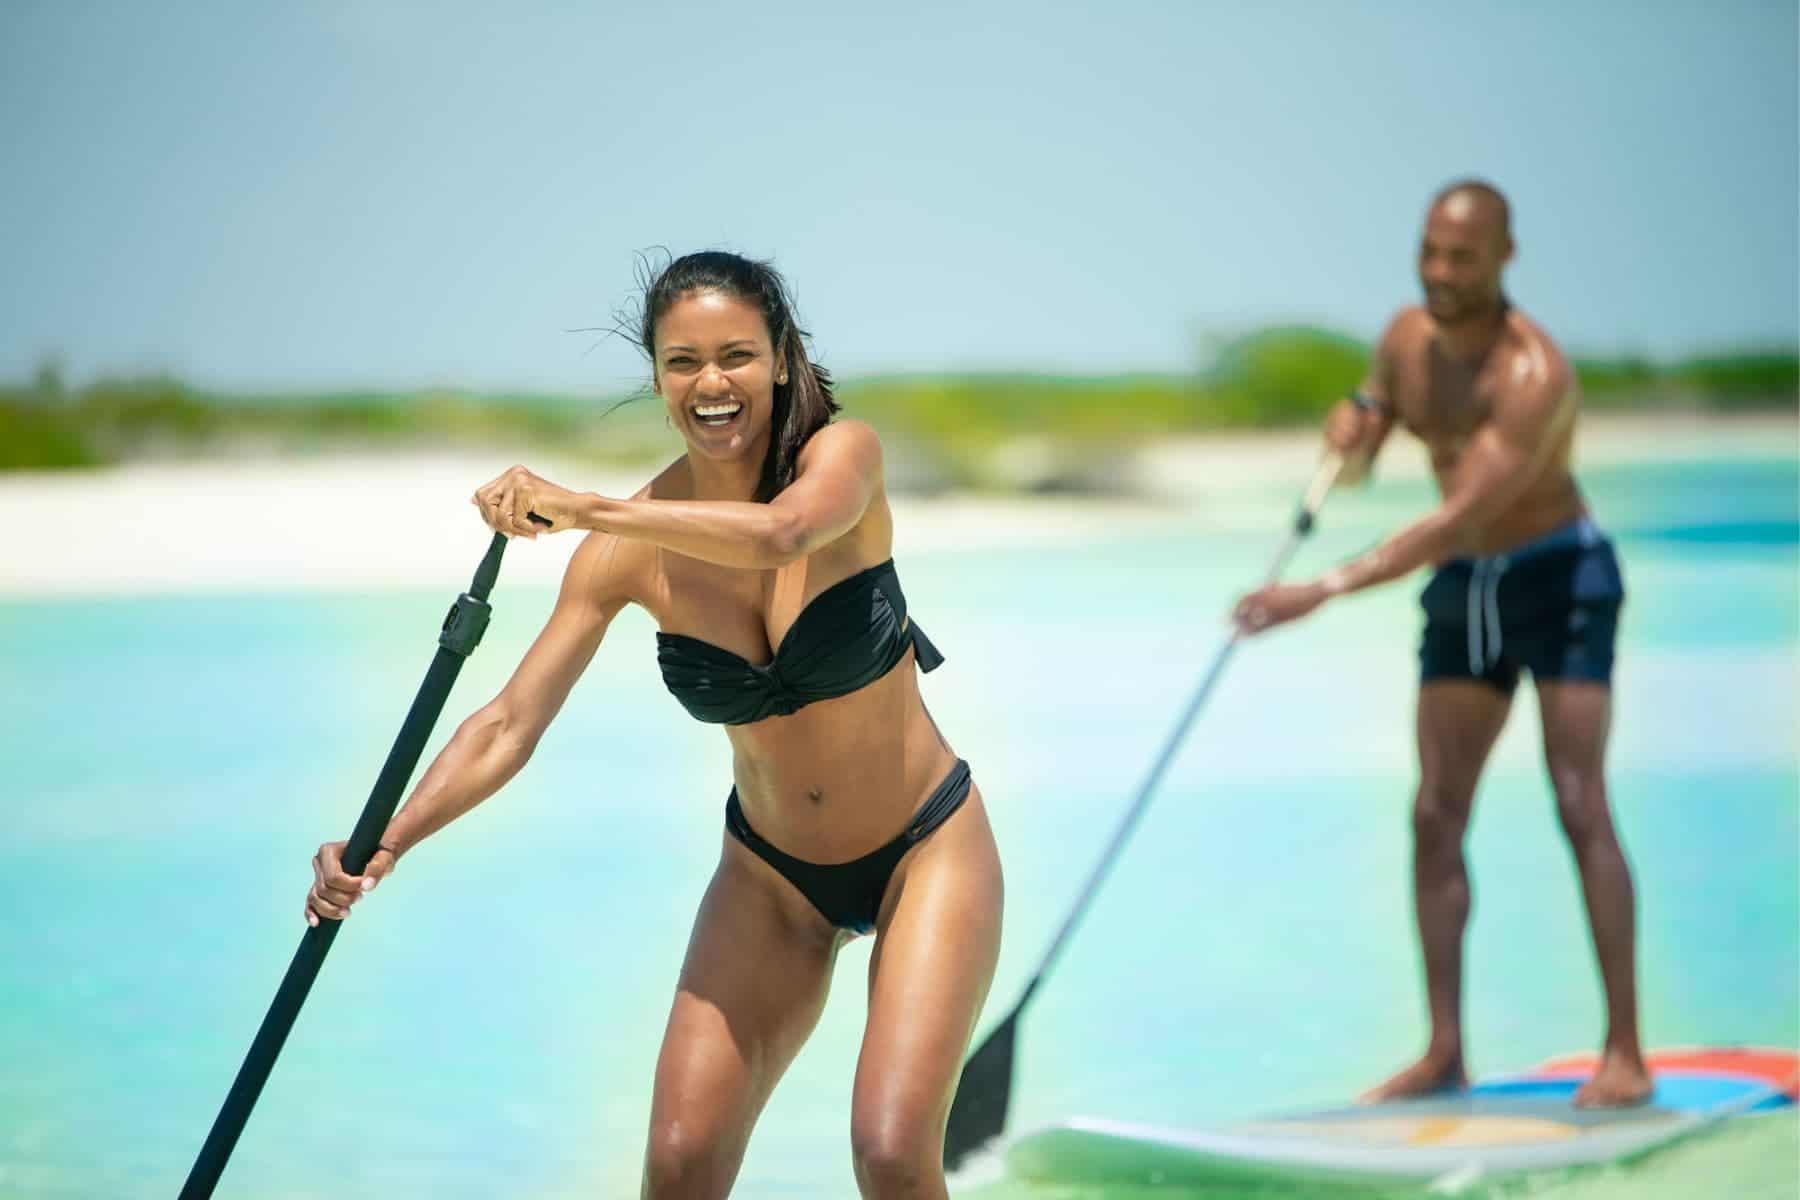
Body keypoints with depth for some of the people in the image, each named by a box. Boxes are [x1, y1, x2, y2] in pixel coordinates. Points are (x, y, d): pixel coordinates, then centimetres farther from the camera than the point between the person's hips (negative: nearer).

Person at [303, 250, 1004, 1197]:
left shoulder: (844, 453, -19)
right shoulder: (631, 550, -12)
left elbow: (779, 534, -43)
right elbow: (509, 725, -16)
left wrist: (577, 506, -47)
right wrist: (383, 845, -31)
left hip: (927, 847, -3)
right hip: (772, 873, 3)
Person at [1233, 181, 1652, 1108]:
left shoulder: (1533, 376, -27)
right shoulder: (1407, 337, -3)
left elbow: (1457, 522, -33)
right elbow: (1361, 428, 16)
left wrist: (1322, 592, -37)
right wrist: (1350, 428, -11)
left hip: (1560, 579, -7)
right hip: (1462, 589, 7)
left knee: (1580, 807, -13)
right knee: (1435, 814, 1)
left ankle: (1625, 1053, -10)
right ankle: (1445, 1050, 4)